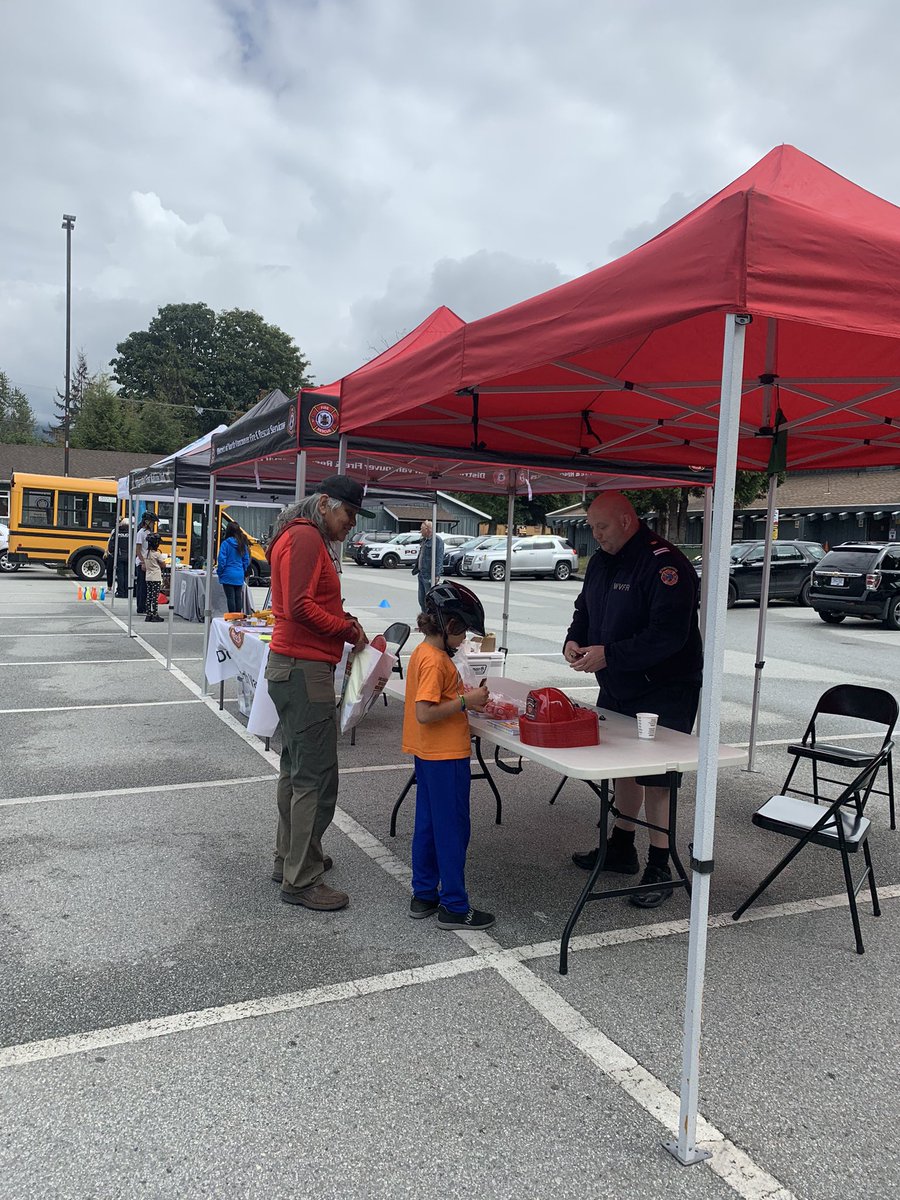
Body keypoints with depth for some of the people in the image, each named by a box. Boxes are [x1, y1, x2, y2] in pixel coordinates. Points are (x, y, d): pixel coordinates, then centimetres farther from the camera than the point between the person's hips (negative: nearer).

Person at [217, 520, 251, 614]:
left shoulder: (226, 543, -11)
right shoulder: (243, 544, 4)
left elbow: (222, 560, -11)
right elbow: (246, 560, 9)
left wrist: (220, 572, 1)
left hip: (229, 575, -5)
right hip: (240, 576, 5)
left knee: (230, 598, -2)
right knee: (238, 597, 9)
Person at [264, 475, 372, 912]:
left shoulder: (309, 538, 20)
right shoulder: (305, 537, -13)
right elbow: (300, 606, -22)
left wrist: (345, 622, 5)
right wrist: (350, 629, -13)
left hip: (292, 667, 11)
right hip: (304, 671, -11)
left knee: (296, 768, 18)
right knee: (316, 777, -7)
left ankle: (290, 859, 30)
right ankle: (302, 881, 1)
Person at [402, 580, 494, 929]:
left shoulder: (423, 652, 8)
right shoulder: (436, 661, -22)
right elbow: (425, 713, -28)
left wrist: (465, 700, 7)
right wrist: (465, 701, -21)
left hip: (428, 755, 10)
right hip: (446, 756, -10)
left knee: (427, 825, 17)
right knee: (453, 831, 1)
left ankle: (423, 895, 28)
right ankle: (455, 908, 12)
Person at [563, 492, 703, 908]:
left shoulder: (665, 564, -21)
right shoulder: (600, 561, 8)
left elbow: (668, 634, -28)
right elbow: (585, 608, 18)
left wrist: (608, 654, -29)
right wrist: (573, 640, -4)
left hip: (664, 691, -9)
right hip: (617, 687, 9)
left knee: (656, 778, -3)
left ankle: (659, 869, 10)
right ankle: (621, 849, 35)